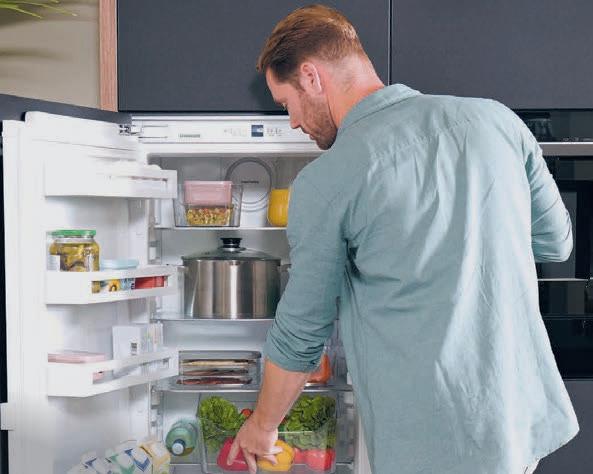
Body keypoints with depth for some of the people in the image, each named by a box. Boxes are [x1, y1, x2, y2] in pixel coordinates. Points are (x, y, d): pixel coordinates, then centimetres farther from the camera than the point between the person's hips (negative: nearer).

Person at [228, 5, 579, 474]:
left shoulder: (324, 183, -11)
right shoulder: (494, 117, 0)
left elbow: (300, 334, -1)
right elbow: (556, 242, 13)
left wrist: (262, 425, 15)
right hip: (529, 417, 6)